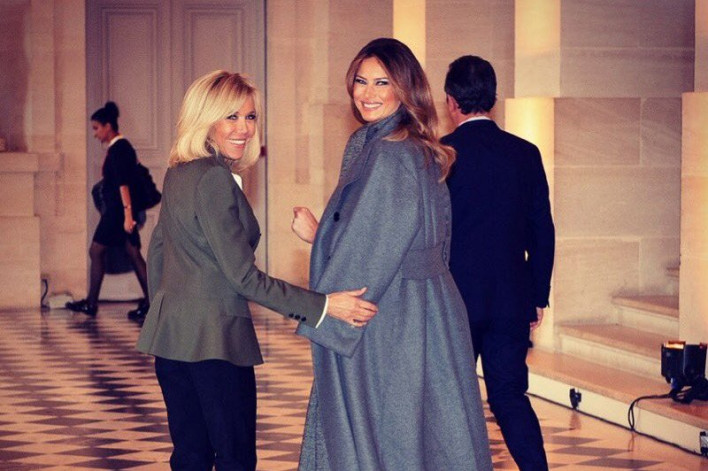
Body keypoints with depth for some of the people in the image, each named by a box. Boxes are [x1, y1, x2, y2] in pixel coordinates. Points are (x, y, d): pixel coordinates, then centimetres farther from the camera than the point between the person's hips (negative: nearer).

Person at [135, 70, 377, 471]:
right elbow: (243, 276, -19)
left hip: (170, 332, 9)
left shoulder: (178, 174, 11)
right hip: (214, 339, -9)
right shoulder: (215, 179, -17)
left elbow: (157, 250, 20)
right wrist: (323, 306, -20)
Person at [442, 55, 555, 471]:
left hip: (454, 298, -3)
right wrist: (539, 296, 14)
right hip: (512, 301, 3)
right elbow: (543, 231, 5)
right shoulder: (526, 153, 2)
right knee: (510, 396, 9)